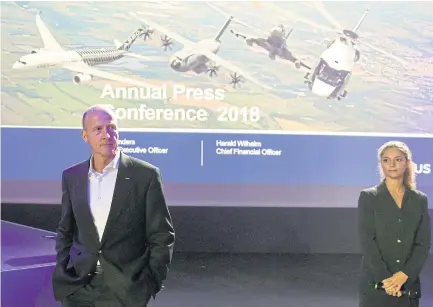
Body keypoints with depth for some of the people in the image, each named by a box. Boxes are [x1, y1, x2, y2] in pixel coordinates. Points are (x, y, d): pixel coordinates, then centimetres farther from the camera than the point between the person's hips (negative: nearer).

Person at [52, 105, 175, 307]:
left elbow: (162, 236, -3)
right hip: (77, 289, 3)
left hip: (125, 290, -3)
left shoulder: (146, 175, -5)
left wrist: (151, 283, -6)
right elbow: (65, 231, 15)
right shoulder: (71, 176, 6)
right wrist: (63, 273, 5)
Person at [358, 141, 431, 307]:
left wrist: (403, 275, -11)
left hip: (408, 284, 2)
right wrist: (385, 278, -15)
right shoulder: (368, 197, 0)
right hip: (375, 283, -2)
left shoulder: (420, 200, 7)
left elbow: (424, 243, 1)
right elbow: (367, 241, -7)